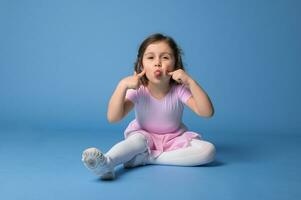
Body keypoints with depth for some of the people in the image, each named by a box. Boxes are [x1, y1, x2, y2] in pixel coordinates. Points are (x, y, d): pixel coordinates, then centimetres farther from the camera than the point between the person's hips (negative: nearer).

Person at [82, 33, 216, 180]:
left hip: (174, 139, 1)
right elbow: (113, 118, -26)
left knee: (208, 150, -25)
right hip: (144, 136, -1)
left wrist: (190, 82, -35)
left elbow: (207, 112, -28)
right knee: (138, 139, -35)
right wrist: (122, 85, -36)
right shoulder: (138, 91, -16)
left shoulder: (179, 90, -16)